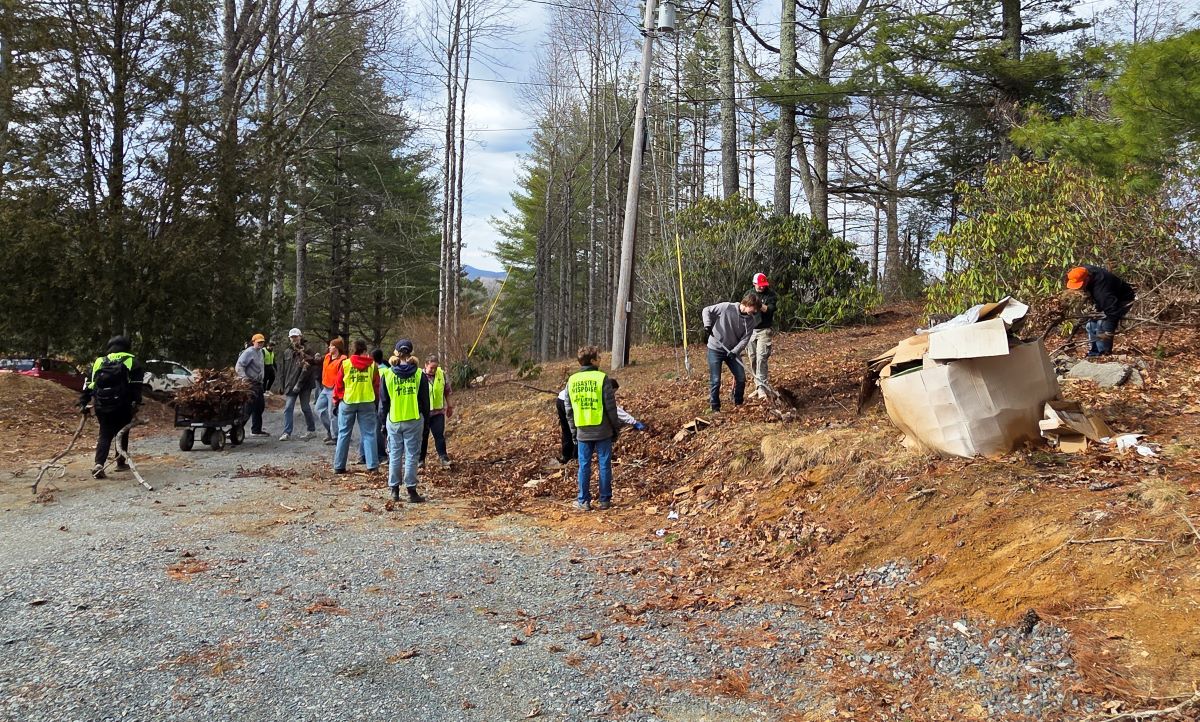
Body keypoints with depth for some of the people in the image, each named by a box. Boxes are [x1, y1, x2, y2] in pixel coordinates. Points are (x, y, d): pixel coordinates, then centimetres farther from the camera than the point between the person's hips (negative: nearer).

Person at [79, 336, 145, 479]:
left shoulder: (99, 362, 16)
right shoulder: (131, 361, 6)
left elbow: (88, 384, 11)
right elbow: (136, 385, -7)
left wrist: (83, 403, 12)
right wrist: (136, 403, -12)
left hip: (101, 406, 3)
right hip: (122, 406, -3)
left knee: (105, 435, 7)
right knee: (122, 433, 15)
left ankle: (99, 464, -10)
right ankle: (121, 463, 20)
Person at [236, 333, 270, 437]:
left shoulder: (260, 352, 16)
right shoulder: (249, 352, -12)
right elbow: (239, 367, -19)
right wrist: (245, 378, -25)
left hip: (258, 383, 10)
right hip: (250, 384, -10)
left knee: (260, 406, 13)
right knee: (250, 407, -13)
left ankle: (256, 430, 22)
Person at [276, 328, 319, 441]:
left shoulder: (306, 351, -5)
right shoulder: (286, 352, 9)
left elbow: (306, 369, -13)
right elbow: (282, 370, 12)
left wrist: (299, 384, -19)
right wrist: (282, 385, 6)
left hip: (304, 384, -4)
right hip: (290, 385, 4)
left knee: (305, 408, 4)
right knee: (288, 408, -3)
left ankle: (311, 430, 18)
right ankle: (287, 432, -2)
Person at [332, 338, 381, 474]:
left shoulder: (345, 363, -2)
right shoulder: (372, 364, 0)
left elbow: (338, 385, 2)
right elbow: (376, 385, 6)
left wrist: (336, 402, 12)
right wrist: (376, 400, 18)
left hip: (348, 402, 0)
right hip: (367, 402, 0)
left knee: (343, 434, 8)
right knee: (369, 434, 4)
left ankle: (339, 466, 10)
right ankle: (372, 465, 0)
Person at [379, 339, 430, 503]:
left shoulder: (387, 374, -1)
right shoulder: (419, 374, -5)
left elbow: (384, 399, 5)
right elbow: (425, 400, 0)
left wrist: (385, 418, 15)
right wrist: (426, 418, 11)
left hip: (394, 420, 1)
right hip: (414, 420, -1)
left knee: (394, 455, 10)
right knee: (411, 455, 3)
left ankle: (394, 491, 13)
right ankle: (412, 491, 4)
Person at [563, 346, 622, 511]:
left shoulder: (571, 380, 3)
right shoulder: (602, 378, -9)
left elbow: (569, 409, 8)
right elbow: (610, 407, -8)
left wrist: (573, 431, 16)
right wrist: (616, 428, 2)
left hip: (583, 432, 3)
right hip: (602, 431, -3)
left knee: (584, 466, 9)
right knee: (604, 465, 7)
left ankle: (583, 501, 12)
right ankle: (605, 500, 12)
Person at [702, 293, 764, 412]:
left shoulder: (750, 320, -6)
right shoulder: (726, 307, -18)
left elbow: (745, 339, -8)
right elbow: (706, 311, -7)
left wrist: (734, 351, -23)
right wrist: (707, 325, -23)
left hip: (733, 351, 4)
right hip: (715, 349, -4)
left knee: (741, 378, 3)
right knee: (715, 380, -5)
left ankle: (738, 403, 24)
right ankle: (715, 408, 10)